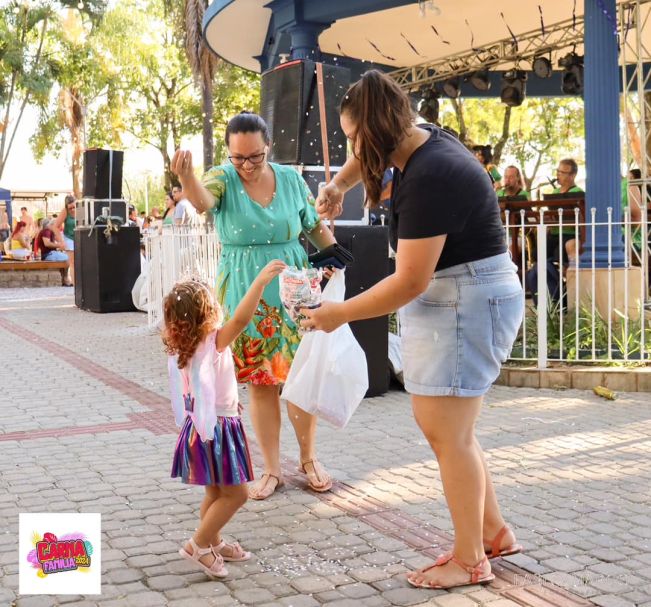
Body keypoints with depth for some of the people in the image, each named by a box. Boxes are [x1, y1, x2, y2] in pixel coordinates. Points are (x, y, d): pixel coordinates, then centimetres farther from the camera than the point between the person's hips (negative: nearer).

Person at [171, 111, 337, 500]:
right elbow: (202, 201, -30)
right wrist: (186, 177, -52)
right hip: (245, 296, -1)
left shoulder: (291, 179, 0)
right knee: (260, 384, 5)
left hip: (293, 292, 1)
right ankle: (273, 469, 17)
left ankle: (309, 457, 24)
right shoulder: (223, 179, -6)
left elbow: (316, 227, 12)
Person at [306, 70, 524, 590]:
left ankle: (471, 560, 9)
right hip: (447, 300, 10)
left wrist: (339, 314, -13)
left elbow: (409, 282, -24)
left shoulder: (428, 179, -25)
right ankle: (494, 532, 25)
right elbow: (367, 156, 28)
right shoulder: (419, 139, 4)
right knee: (440, 425, 14)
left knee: (449, 434, -4)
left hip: (467, 303, -10)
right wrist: (339, 184, 10)